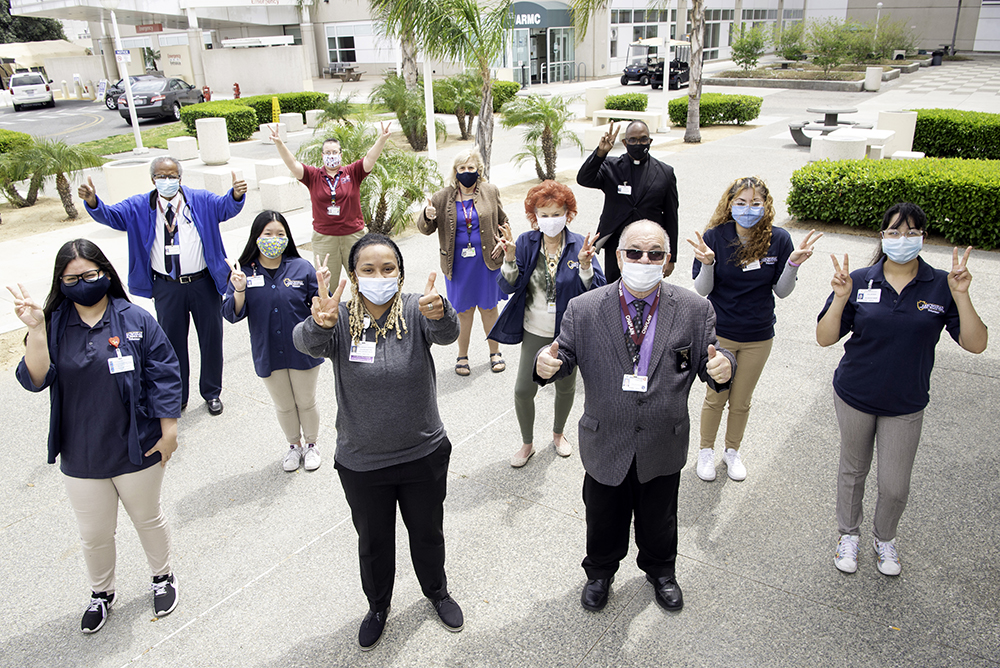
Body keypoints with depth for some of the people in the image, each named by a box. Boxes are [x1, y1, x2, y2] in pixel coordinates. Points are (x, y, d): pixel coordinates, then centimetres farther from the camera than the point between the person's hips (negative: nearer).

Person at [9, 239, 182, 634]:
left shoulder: (135, 320, -11)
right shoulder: (54, 326, -4)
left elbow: (164, 376, -8)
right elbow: (35, 380, -14)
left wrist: (169, 430, -8)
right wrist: (35, 330, -26)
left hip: (136, 451, -2)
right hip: (80, 457, 2)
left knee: (148, 519, 20)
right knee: (94, 534, 18)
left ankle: (162, 577, 45)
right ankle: (101, 593, 44)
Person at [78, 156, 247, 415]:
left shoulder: (201, 200, -1)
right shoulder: (139, 207, 2)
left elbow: (226, 207, -14)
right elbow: (111, 215, -7)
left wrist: (236, 194, -37)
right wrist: (92, 202, -29)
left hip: (204, 284, -1)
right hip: (167, 288, 1)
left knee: (211, 338, 10)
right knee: (172, 342, 13)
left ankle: (212, 393, 30)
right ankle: (177, 397, 29)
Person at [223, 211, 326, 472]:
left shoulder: (302, 268, -8)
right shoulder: (244, 271, -7)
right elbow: (232, 314, -9)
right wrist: (239, 290, -25)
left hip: (303, 351, -1)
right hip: (268, 354, 1)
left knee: (306, 402, 16)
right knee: (283, 406, 19)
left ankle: (311, 445, 39)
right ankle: (294, 445, 41)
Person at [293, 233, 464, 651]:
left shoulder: (415, 312, -13)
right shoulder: (339, 320, -12)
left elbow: (446, 333, -33)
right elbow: (306, 341, -32)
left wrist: (439, 313, -58)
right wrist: (320, 323, -56)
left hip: (424, 455, 0)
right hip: (361, 463, 0)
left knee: (427, 532, 22)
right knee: (373, 541, 21)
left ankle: (437, 592, 51)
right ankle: (378, 606, 49)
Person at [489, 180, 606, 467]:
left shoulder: (579, 244, -10)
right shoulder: (526, 243, -7)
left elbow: (597, 291, -14)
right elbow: (508, 286, -9)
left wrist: (585, 265, -32)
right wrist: (510, 259, -26)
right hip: (535, 332, 0)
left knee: (565, 387, 18)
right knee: (523, 391, -1)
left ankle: (558, 434, 46)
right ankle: (527, 444, 25)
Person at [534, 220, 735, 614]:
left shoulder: (695, 310, -9)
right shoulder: (584, 309, -12)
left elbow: (708, 358, -5)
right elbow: (566, 355, -6)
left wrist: (722, 365, -29)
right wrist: (546, 364, -29)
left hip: (663, 448, 1)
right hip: (606, 445, -1)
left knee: (658, 520, 25)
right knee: (604, 519, 22)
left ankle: (660, 571, 57)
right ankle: (600, 573, 53)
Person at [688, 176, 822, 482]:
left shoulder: (779, 239, -10)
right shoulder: (714, 236, -15)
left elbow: (782, 291, -4)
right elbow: (702, 290, -12)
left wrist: (793, 263, -21)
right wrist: (707, 263, -31)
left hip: (758, 336, 2)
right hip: (719, 333, -1)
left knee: (741, 401, 17)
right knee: (715, 397, 13)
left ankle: (733, 450, 41)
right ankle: (706, 451, 37)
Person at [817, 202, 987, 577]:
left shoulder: (941, 286, -7)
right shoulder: (858, 281, -9)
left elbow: (975, 344, -11)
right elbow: (825, 338, -11)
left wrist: (961, 296, -23)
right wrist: (840, 298, -26)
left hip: (905, 405, 0)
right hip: (855, 397, 0)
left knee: (895, 486, 8)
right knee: (853, 470, 18)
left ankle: (885, 539, 39)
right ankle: (848, 534, 42)